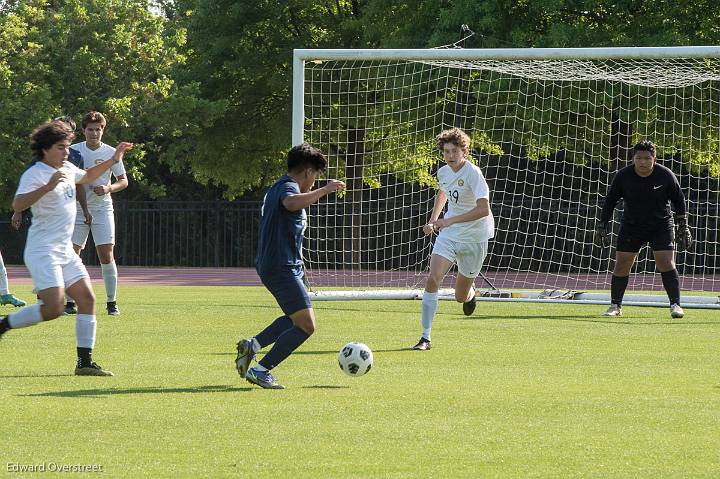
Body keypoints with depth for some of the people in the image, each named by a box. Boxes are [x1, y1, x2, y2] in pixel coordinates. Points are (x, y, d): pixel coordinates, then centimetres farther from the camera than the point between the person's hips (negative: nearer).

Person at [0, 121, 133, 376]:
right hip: (43, 250, -9)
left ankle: (85, 362, 2)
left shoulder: (67, 169, 13)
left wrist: (113, 160, 27)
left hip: (65, 251, 9)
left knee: (87, 299, -1)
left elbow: (87, 176, 37)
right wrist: (48, 186, -39)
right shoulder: (35, 174, -13)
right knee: (53, 308, -19)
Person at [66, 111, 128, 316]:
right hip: (77, 208, 1)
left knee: (107, 256, -7)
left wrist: (109, 188, -14)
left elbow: (124, 181, 6)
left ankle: (112, 302, 2)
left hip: (102, 209, -1)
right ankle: (69, 302, 6)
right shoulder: (73, 151, -1)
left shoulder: (111, 153, -1)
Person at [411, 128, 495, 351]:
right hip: (448, 235, 4)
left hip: (474, 238, -4)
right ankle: (425, 338, -15)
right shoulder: (443, 172, 2)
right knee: (432, 279, -18)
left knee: (460, 297, 7)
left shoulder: (473, 174, -20)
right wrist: (433, 219, 18)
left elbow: (483, 209, -31)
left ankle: (469, 294, 48)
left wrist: (451, 220, -35)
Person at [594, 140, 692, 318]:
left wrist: (683, 228, 0)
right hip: (631, 226, 1)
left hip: (661, 225, -1)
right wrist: (602, 226, 1)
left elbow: (679, 201, 0)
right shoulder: (623, 176, -10)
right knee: (621, 265, -3)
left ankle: (675, 305, -7)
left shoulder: (665, 176, -12)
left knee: (666, 263, -14)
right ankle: (615, 306, 11)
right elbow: (610, 201, 3)